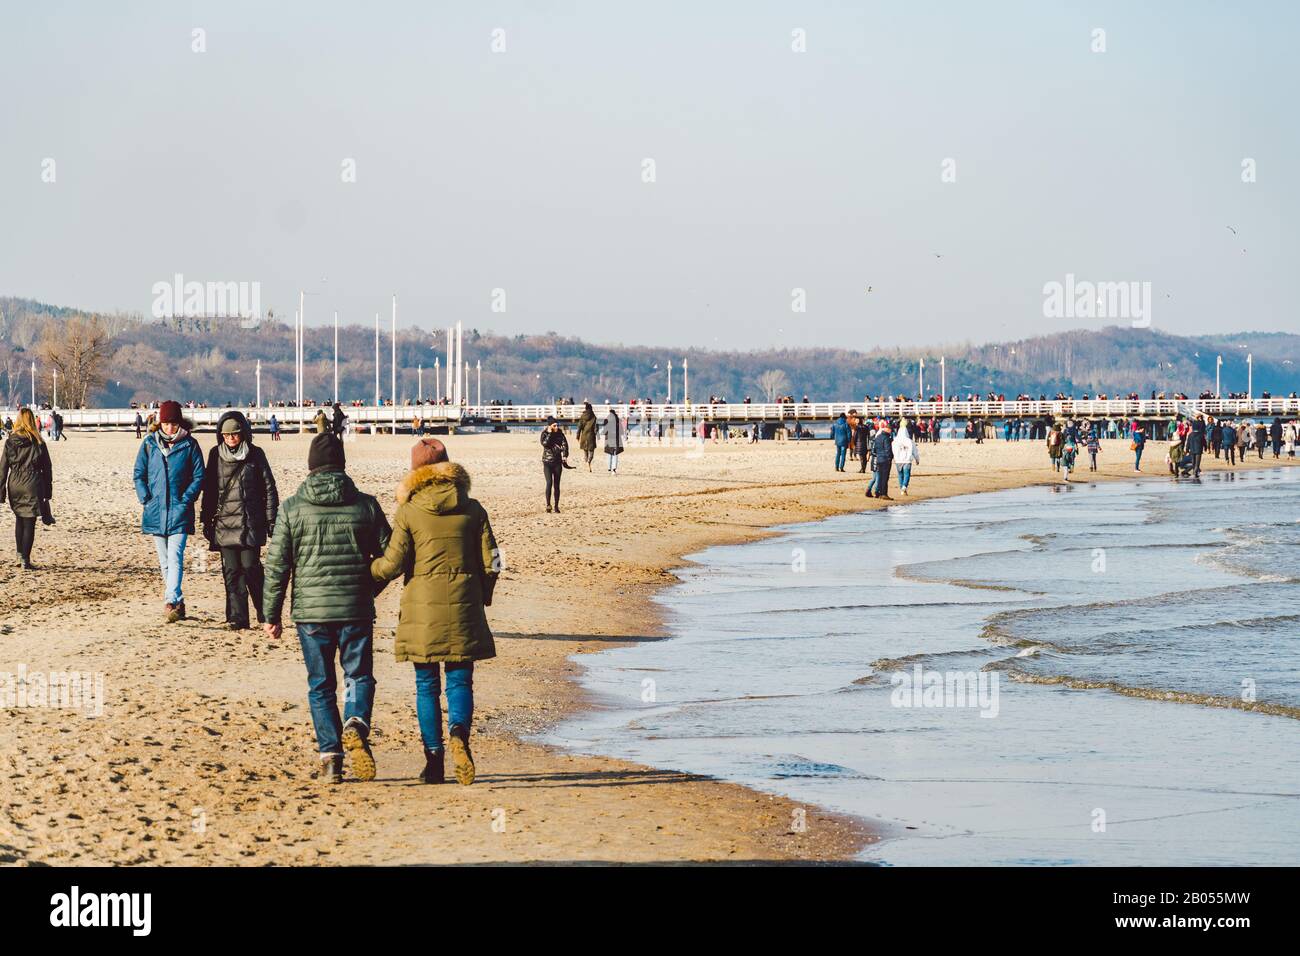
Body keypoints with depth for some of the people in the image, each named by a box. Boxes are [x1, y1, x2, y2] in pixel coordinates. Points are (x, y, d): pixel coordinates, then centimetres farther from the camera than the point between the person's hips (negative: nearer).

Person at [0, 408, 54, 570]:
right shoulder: (38, 442, -3)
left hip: (15, 487, 2)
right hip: (32, 486, -2)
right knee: (29, 523, 0)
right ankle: (25, 559, -3)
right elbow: (47, 468, 1)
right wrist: (48, 491, 10)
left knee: (19, 519, 21)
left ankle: (20, 553, 24)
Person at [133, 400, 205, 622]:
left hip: (179, 511, -4)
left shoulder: (189, 445, -1)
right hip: (155, 511, 4)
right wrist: (145, 499, -3)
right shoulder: (149, 444, 6)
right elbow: (138, 474, 10)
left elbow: (198, 477, 1)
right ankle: (179, 603, 21)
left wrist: (186, 500, -10)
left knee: (175, 558, -16)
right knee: (164, 561, 10)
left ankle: (171, 602, -25)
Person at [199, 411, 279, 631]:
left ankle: (265, 613, 13)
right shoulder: (216, 455, 9)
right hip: (224, 523, 3)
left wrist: (271, 520, 0)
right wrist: (206, 519, 11)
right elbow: (209, 489, 14)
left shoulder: (255, 455, 1)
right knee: (231, 572, -1)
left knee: (250, 568, -6)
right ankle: (238, 618, 0)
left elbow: (269, 488, 3)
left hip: (251, 522, -3)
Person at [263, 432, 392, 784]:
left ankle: (330, 755, 2)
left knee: (320, 685, 9)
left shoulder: (292, 508, -3)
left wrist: (272, 614, 6)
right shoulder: (365, 505, 0)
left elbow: (277, 565, -3)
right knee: (359, 676, 11)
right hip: (357, 610, 0)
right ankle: (356, 724, -17)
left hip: (310, 610, 0)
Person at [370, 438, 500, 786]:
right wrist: (482, 597, 21)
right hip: (463, 606, 1)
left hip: (422, 606, -1)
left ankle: (434, 758, 5)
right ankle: (459, 732, -23)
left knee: (426, 685, 7)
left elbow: (391, 564, -7)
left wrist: (362, 573, 12)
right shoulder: (472, 510, 2)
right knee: (460, 680, 5)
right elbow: (490, 562, 4)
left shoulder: (408, 512, -5)